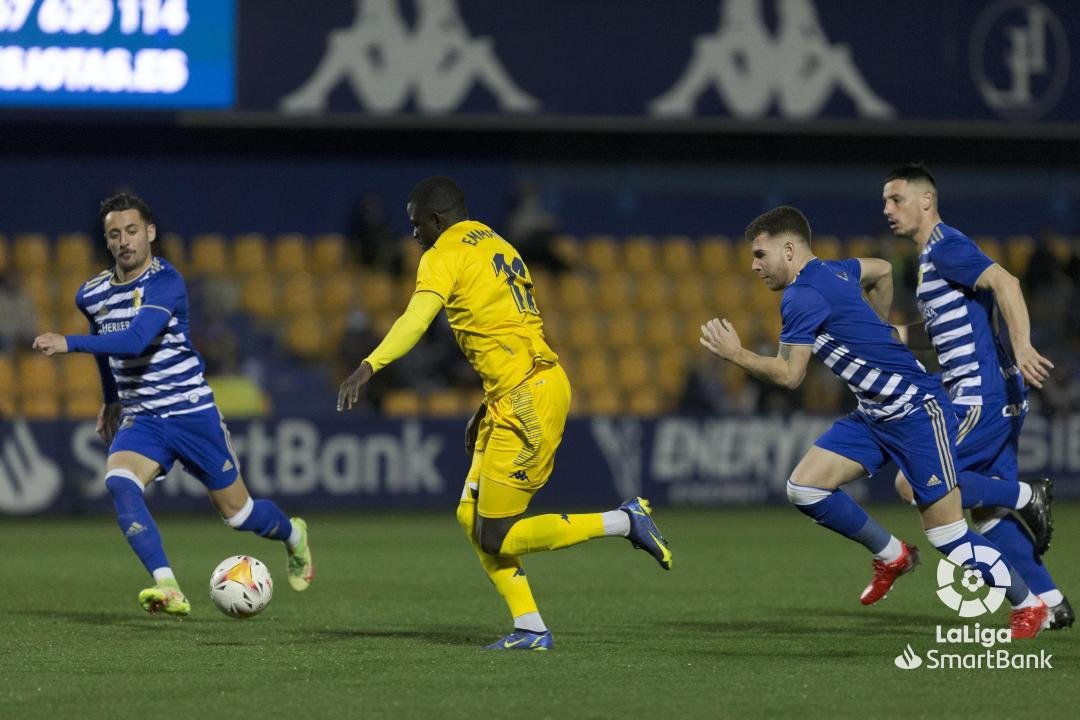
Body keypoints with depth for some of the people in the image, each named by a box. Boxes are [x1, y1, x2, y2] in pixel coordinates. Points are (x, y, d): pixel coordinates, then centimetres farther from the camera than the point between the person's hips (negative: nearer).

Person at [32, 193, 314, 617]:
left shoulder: (166, 283, -19)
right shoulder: (91, 295, 2)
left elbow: (136, 340, -35)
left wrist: (69, 343, -42)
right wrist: (111, 400, 29)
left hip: (191, 412, -4)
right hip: (140, 418, 4)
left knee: (236, 513, 8)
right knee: (118, 483, -28)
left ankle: (293, 535, 44)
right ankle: (168, 589, -34)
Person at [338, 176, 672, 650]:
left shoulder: (445, 256, -7)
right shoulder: (498, 247, 21)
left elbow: (416, 319, -25)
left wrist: (368, 367, -36)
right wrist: (487, 410, 24)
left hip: (525, 398, -10)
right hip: (536, 384, 10)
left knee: (496, 539, -5)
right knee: (471, 517, 10)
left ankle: (625, 521, -2)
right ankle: (530, 629, 6)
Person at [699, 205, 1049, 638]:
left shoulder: (802, 297, -18)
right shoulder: (829, 271, 9)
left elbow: (789, 376, -19)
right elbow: (881, 270, 29)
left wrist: (736, 354, -8)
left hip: (916, 411, -10)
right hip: (874, 415, 10)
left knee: (946, 533, -6)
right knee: (804, 488, -2)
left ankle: (1029, 605, 11)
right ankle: (892, 555, 15)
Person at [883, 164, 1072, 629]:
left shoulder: (946, 248, -10)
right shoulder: (930, 258, 21)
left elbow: (1005, 282, -25)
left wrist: (1021, 346, -38)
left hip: (983, 395, -10)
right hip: (985, 396, 10)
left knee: (913, 484, -12)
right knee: (986, 510, 9)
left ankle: (1026, 497, -6)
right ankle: (1052, 605, 8)